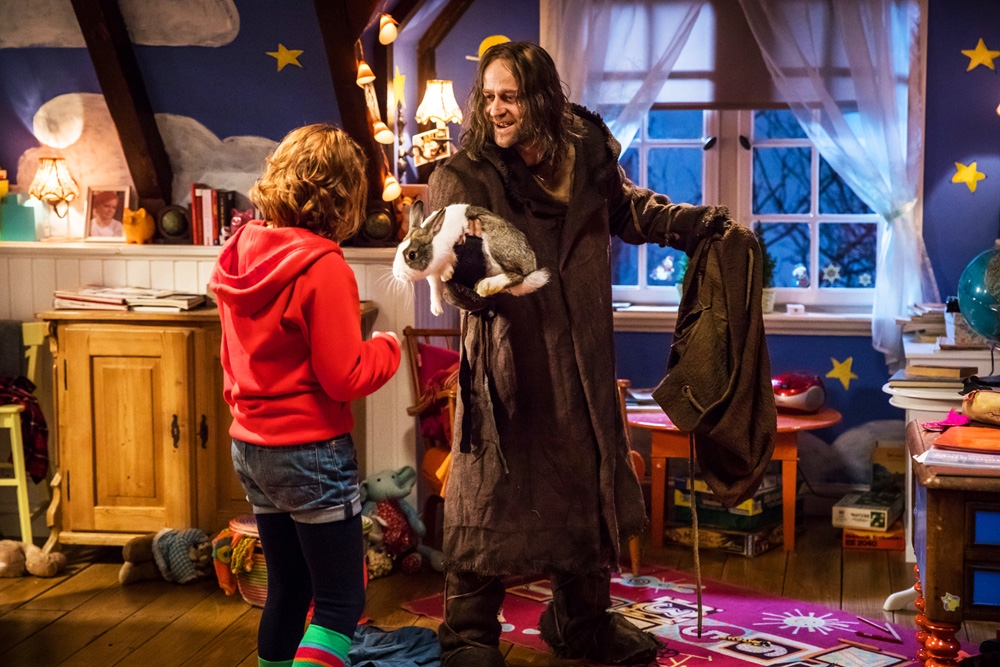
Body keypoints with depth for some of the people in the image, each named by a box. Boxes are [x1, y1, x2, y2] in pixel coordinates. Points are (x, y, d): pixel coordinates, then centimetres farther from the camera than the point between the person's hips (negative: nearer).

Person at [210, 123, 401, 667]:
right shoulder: (323, 268, -19)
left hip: (249, 446, 8)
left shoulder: (239, 256, 4)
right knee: (341, 602, 1)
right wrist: (388, 347, -2)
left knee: (286, 591, 18)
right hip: (311, 453, -8)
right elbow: (345, 378, -18)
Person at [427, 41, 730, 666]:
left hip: (580, 361, 5)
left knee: (587, 494, 17)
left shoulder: (585, 155, 0)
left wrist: (696, 222, 11)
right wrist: (464, 270, -44)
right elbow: (465, 284, -21)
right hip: (505, 366, -4)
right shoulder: (464, 175, -12)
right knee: (491, 497, 0)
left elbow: (631, 209, 21)